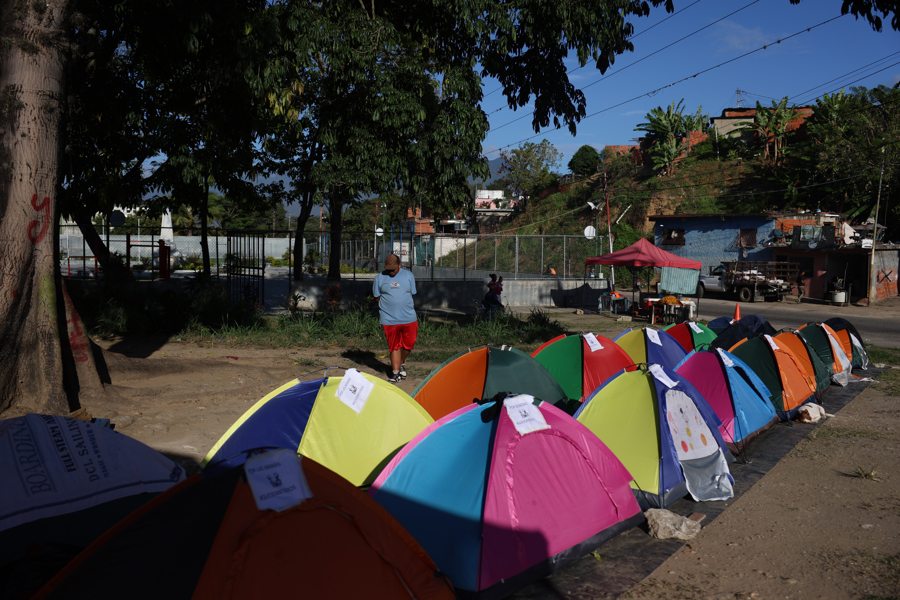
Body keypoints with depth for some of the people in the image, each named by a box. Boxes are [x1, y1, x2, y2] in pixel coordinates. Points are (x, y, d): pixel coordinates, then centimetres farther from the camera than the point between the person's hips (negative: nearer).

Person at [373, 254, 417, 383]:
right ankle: (396, 372, 10)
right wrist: (389, 304, -2)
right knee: (394, 347, 2)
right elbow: (377, 297, 7)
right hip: (389, 319, -1)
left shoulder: (408, 275, 6)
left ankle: (401, 363, 32)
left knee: (408, 344, 5)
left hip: (409, 318, 1)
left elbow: (413, 294, 12)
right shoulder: (380, 278, 3)